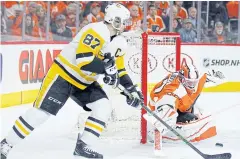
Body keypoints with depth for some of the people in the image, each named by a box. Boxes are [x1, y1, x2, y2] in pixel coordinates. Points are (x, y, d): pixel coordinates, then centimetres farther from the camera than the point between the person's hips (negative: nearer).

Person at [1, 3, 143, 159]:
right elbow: (83, 59, -33)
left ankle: (83, 145, -2)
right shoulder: (97, 31, -24)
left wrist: (132, 89, 1)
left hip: (85, 83, 9)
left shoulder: (119, 43, 5)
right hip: (63, 75, -9)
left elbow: (119, 70, 12)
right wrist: (106, 67, -33)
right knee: (42, 111, -11)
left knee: (104, 107, -7)